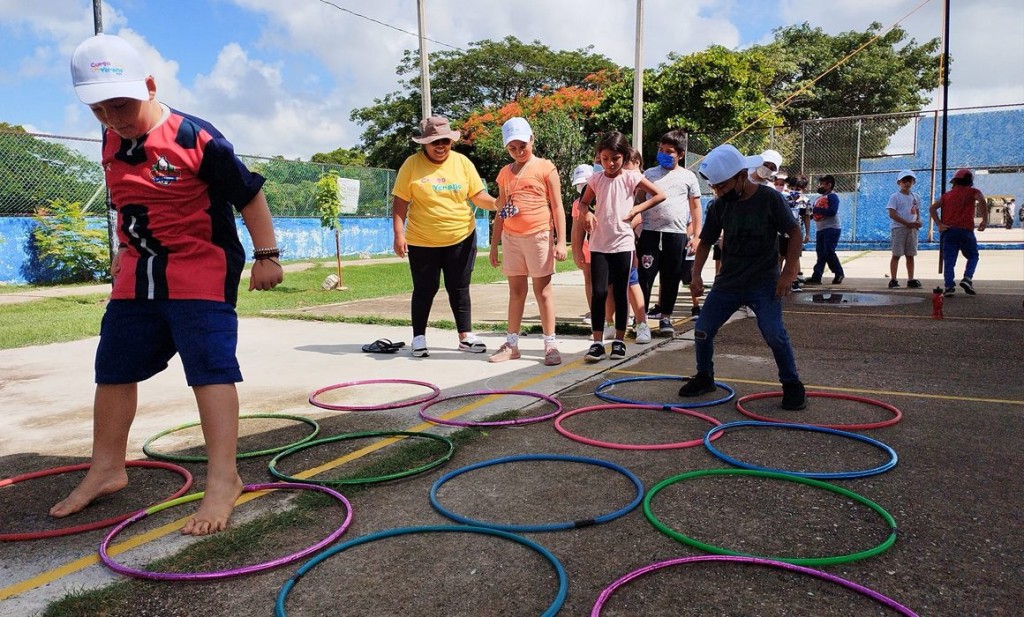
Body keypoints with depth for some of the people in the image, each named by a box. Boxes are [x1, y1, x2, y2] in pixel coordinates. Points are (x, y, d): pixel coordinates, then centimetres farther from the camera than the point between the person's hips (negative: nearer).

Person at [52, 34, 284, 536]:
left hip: (201, 272, -7)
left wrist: (266, 255, -11)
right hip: (137, 274, 8)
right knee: (113, 368, 13)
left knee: (210, 367, -11)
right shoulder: (112, 142, 5)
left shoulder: (195, 138, -17)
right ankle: (107, 468, 31)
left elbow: (248, 194, -12)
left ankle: (223, 479, -5)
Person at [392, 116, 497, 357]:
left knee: (459, 289, 10)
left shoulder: (462, 162, 1)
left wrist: (497, 204, -18)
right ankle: (419, 338, 21)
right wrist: (398, 233, -12)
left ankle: (465, 336, 20)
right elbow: (400, 202, -5)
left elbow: (479, 196, 2)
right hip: (422, 242, -2)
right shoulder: (412, 164, -5)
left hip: (461, 238, 2)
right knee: (425, 290, 8)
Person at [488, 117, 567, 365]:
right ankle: (511, 344, 16)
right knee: (515, 291, 10)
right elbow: (501, 211, 15)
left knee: (542, 291, 0)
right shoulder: (505, 173, 11)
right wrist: (494, 244, 12)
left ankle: (550, 345, 5)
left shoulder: (545, 168, -2)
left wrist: (561, 241, -10)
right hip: (511, 238, 4)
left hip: (538, 236, -4)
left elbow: (557, 207, -4)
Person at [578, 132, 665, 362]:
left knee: (620, 293, 6)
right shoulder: (596, 179, 5)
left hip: (622, 243, -1)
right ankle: (597, 342, 1)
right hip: (599, 244, 2)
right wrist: (586, 213, -5)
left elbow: (660, 195, -1)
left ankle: (619, 341, 17)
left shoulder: (631, 177, -2)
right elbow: (583, 202, 18)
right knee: (598, 292, -4)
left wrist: (636, 209, -9)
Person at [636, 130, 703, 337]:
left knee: (671, 279, 7)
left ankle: (665, 317, 18)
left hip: (677, 234, 0)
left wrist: (696, 236, 3)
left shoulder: (688, 177, 9)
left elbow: (696, 208, 10)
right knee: (645, 275, -3)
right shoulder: (650, 174, 10)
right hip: (650, 232, 0)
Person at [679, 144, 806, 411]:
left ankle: (792, 385, 3)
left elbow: (794, 233, -5)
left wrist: (789, 271, -14)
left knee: (774, 333, -19)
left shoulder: (769, 198, -11)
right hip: (728, 282, 4)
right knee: (702, 330, 1)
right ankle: (704, 378, 24)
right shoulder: (718, 206, -1)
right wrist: (696, 273, -6)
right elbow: (706, 241, 8)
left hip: (764, 282, -4)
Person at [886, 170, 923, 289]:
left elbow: (917, 212, 17)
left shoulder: (915, 197, 12)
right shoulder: (895, 197, -4)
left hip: (912, 229, 5)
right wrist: (908, 223, -18)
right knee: (896, 255, -3)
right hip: (898, 228, -5)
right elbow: (892, 214, -12)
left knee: (910, 255, 8)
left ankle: (911, 280, 13)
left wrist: (918, 222, -7)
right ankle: (893, 280, 1)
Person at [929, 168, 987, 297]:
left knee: (949, 260, 2)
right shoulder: (972, 192, 8)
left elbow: (932, 208, 5)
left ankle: (949, 286, -8)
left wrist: (939, 224, 0)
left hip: (948, 230, 2)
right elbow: (982, 200, -13)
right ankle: (967, 278, -5)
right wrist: (984, 220, -9)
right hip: (966, 230, -2)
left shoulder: (947, 194, 17)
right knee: (973, 256, 15)